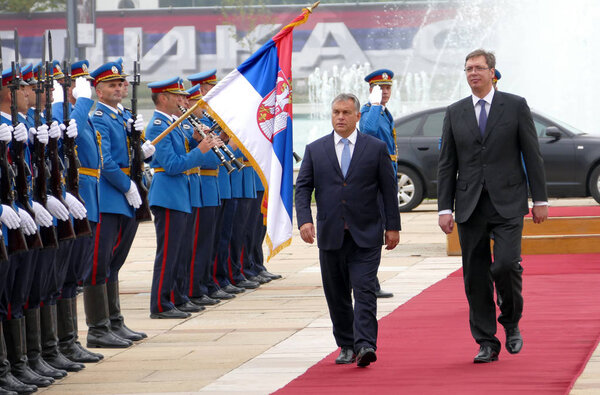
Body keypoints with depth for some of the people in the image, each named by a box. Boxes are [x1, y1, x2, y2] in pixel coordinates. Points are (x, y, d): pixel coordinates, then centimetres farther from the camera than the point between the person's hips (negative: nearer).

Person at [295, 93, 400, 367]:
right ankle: (346, 346, 17)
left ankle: (365, 345, -19)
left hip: (366, 235, -3)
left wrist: (392, 226, 2)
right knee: (337, 295, 7)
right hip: (330, 236, 3)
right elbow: (303, 188, 5)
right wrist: (304, 220, -10)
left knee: (364, 290, -12)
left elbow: (389, 190, 5)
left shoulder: (376, 148, 3)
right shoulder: (315, 150, 8)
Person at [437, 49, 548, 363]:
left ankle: (511, 323, 9)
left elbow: (532, 155, 3)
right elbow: (447, 164, 10)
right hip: (470, 206, 3)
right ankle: (487, 343, 9)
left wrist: (540, 200, 0)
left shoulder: (515, 106, 3)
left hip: (507, 203, -3)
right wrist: (445, 208, 3)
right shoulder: (455, 113, 10)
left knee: (506, 264, -16)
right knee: (476, 277, 2)